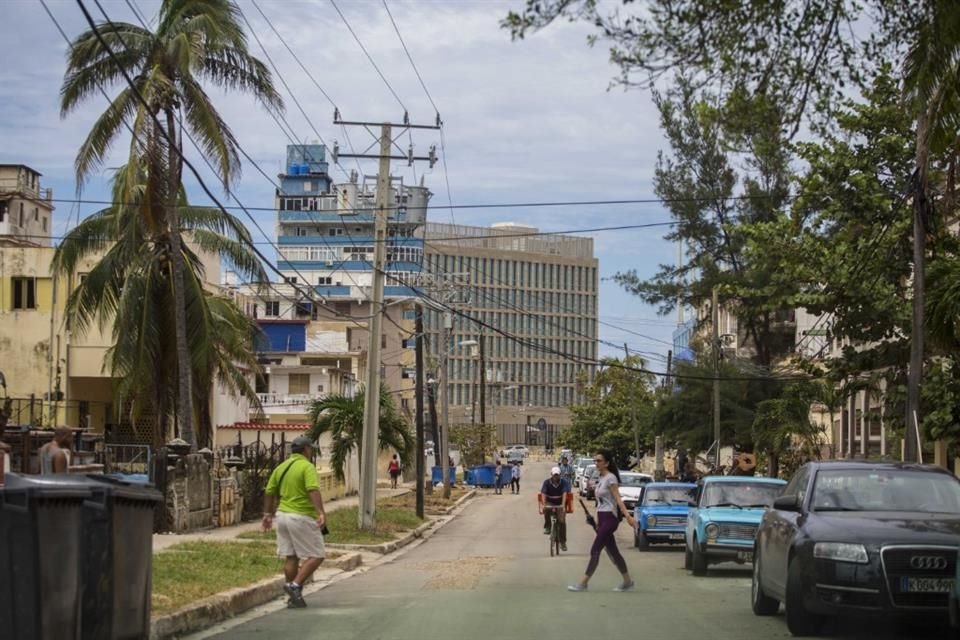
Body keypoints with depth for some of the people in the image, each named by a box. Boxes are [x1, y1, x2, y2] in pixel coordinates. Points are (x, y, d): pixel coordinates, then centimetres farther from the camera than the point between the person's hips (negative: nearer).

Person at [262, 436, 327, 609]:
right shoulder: (307, 467, -11)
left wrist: (268, 514, 24)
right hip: (302, 517, -8)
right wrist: (321, 513, -33)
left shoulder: (281, 467, 11)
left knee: (291, 558, 11)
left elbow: (269, 493, 14)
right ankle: (295, 585, -12)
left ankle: (294, 597, 14)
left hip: (283, 515, 8)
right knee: (317, 556, 1)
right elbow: (313, 490, -25)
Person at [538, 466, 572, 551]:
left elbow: (564, 494, -24)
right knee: (546, 509, -35)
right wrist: (543, 505, -37)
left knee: (562, 521, -14)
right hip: (550, 503, 0)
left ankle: (563, 542, -4)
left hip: (560, 504, 0)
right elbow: (543, 494, -21)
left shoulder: (564, 482, -13)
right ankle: (547, 527, -14)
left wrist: (563, 506, -38)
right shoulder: (546, 482, -12)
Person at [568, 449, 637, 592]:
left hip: (609, 518, -9)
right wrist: (598, 522, 18)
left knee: (595, 551, -8)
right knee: (612, 552, 11)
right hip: (602, 518, 9)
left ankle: (583, 583, -7)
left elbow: (618, 499, -19)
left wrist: (627, 515, -29)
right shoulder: (601, 479, 14)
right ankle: (627, 582, 17)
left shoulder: (611, 478, -11)